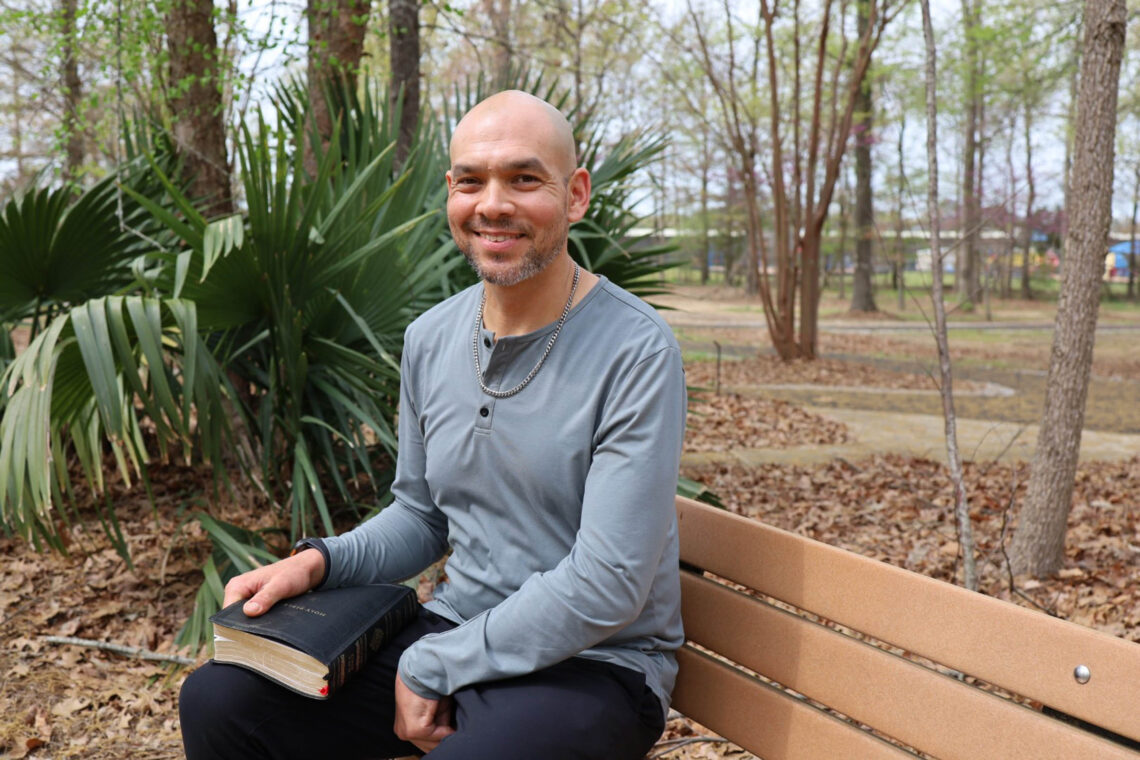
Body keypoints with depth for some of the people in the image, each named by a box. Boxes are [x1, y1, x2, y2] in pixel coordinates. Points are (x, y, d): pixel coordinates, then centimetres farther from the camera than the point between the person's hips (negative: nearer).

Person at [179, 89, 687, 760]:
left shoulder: (637, 351, -17)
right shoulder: (431, 339, 5)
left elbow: (606, 585, -20)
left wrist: (430, 668, -15)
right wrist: (320, 561, -4)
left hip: (592, 665, -5)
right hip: (454, 625, 6)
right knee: (217, 700, -7)